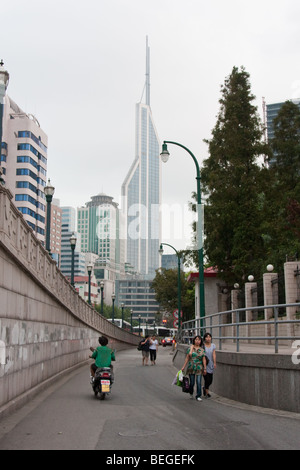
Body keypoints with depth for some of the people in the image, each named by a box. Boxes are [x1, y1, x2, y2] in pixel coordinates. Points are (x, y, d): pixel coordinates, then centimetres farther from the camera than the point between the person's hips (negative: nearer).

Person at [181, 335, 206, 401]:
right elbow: (187, 358, 0)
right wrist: (184, 366, -8)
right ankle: (191, 393, 33)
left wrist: (205, 368, 1)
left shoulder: (202, 350, 6)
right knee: (192, 382, 5)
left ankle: (198, 396, 3)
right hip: (191, 368, -1)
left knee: (198, 382, -7)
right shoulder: (190, 348, 3)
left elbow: (204, 359, 5)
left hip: (199, 368, 1)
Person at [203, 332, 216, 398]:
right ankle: (207, 392, 9)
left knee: (210, 381, 6)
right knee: (207, 379, -8)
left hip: (211, 365, 4)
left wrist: (215, 363, -16)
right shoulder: (202, 346, -6)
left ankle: (205, 388, 34)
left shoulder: (213, 345, 3)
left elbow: (214, 354, -5)